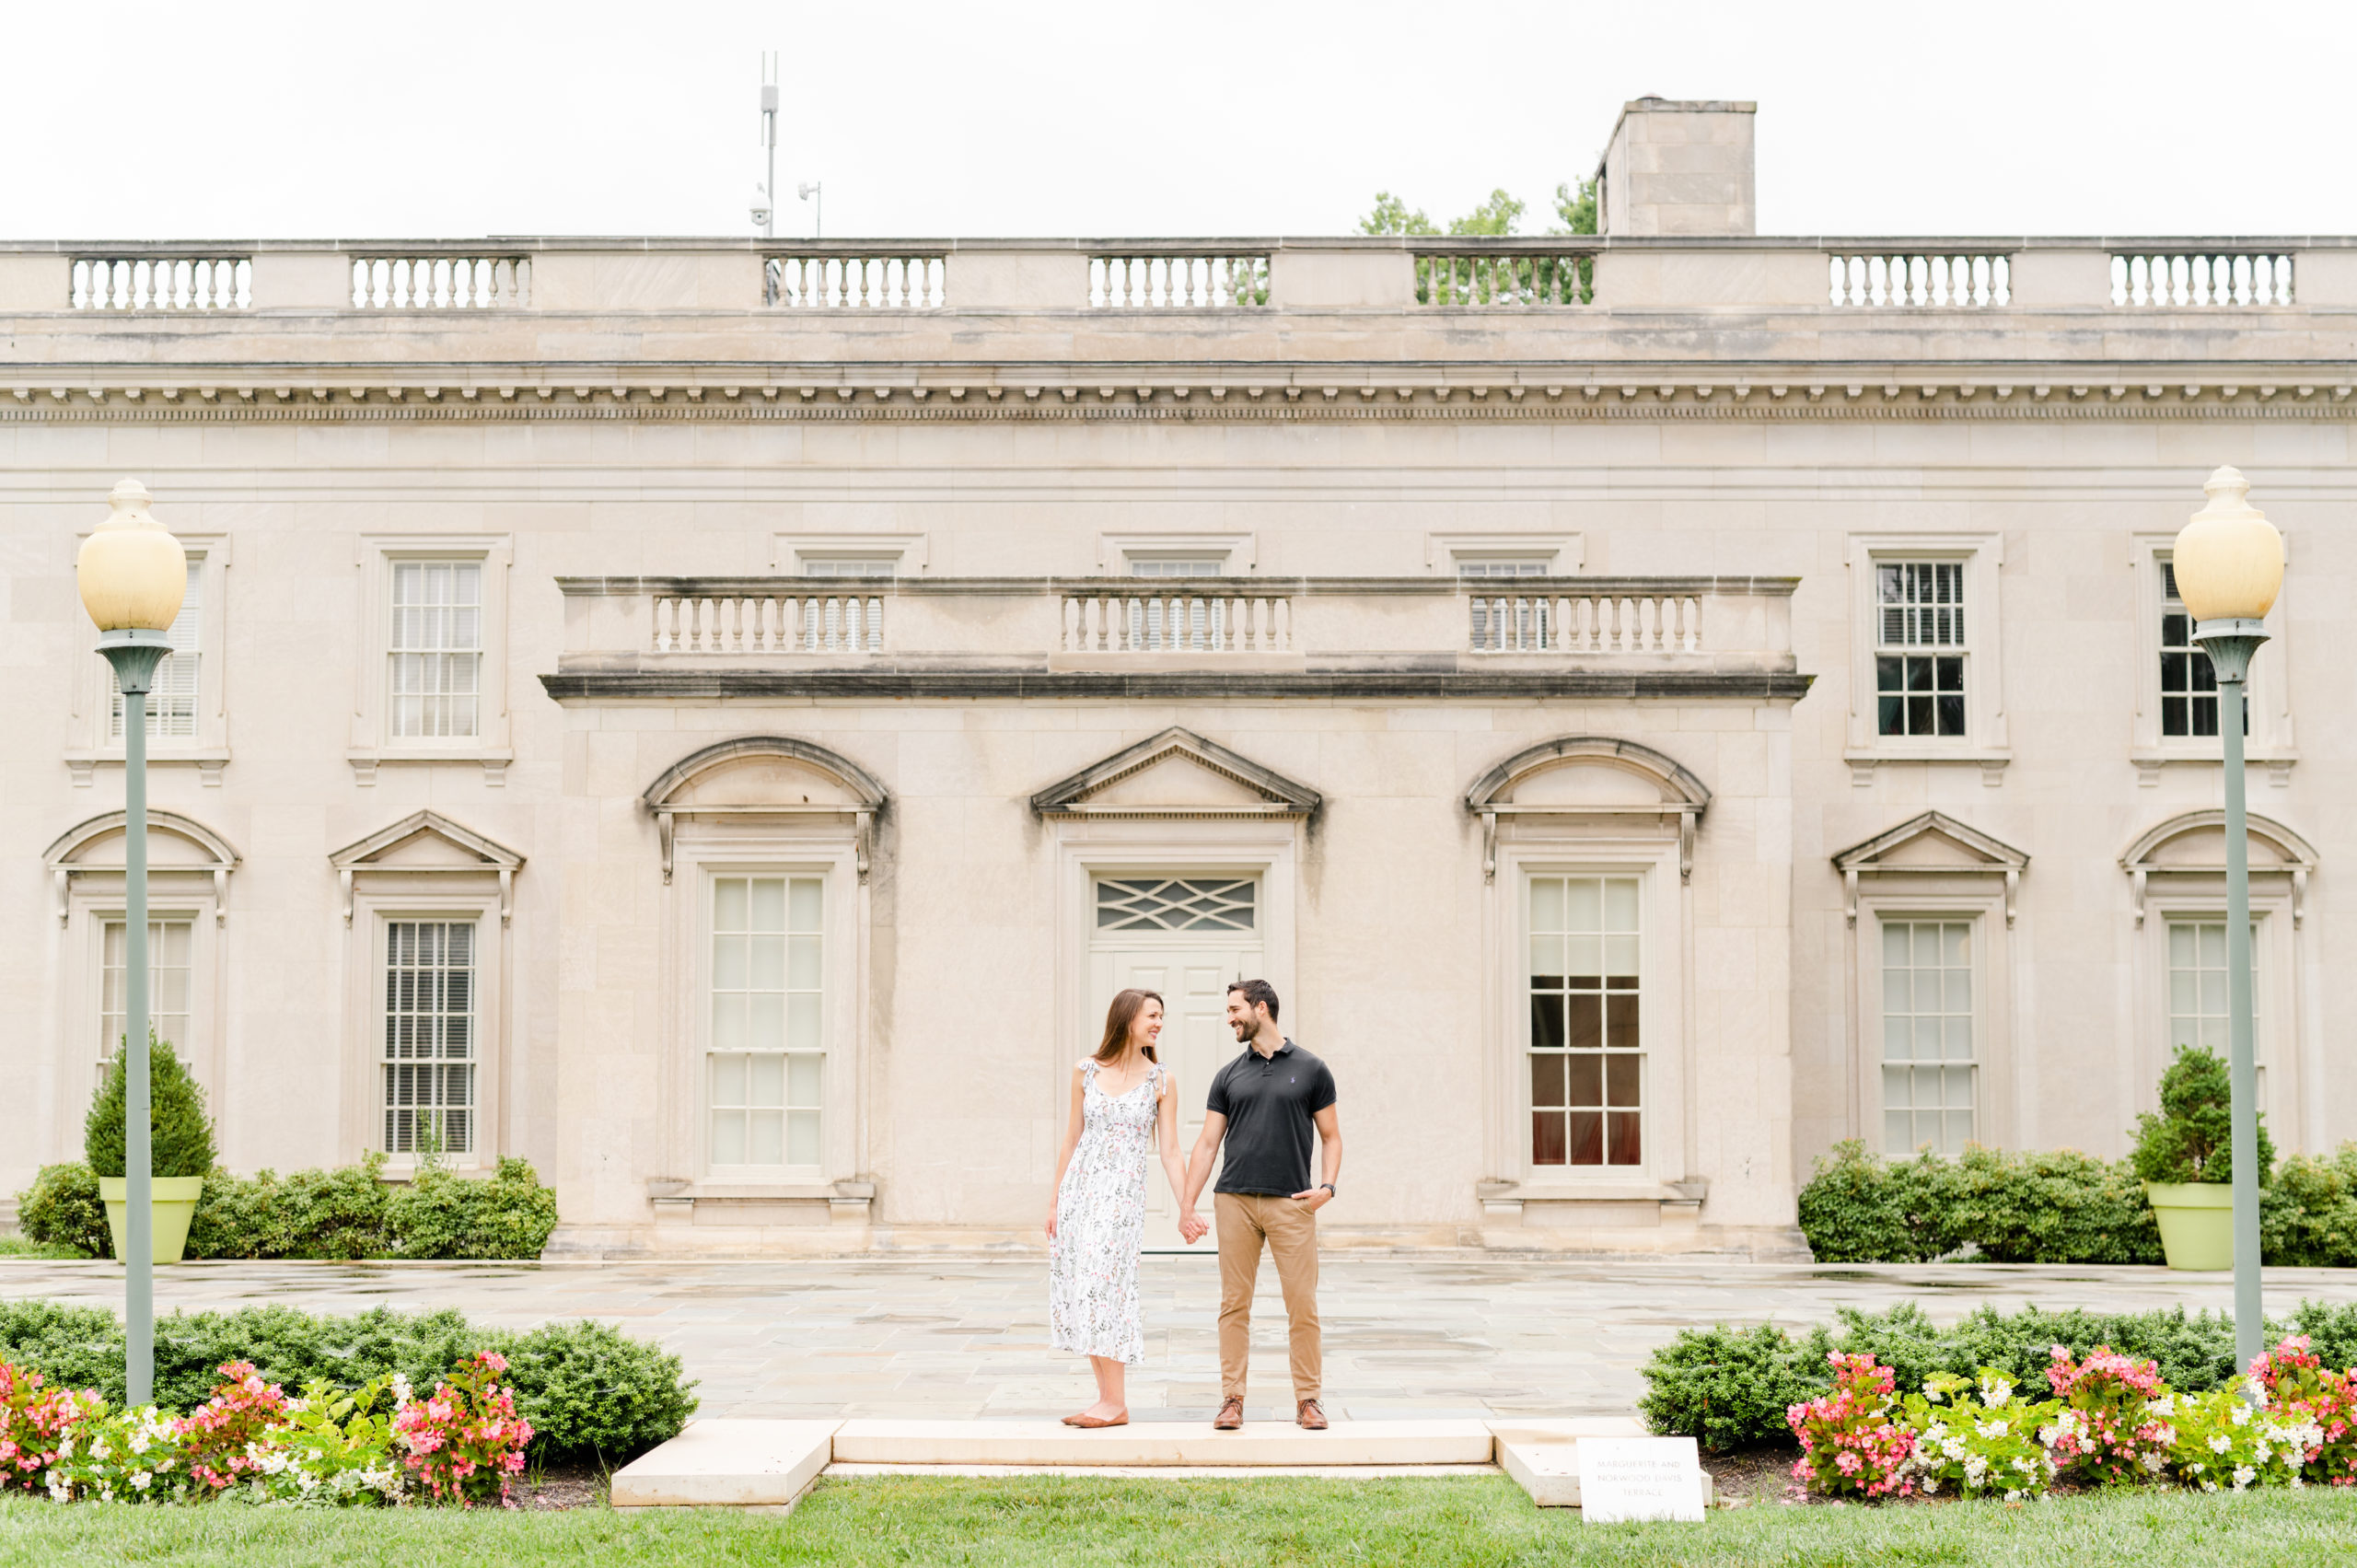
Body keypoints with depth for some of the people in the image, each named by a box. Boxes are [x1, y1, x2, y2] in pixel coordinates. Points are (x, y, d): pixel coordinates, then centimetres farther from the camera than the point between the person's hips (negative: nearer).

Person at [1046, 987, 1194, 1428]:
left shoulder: (1161, 1082, 2)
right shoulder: (1086, 1072, 7)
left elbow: (1169, 1151, 2)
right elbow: (1072, 1140, 12)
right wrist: (1054, 1200, 11)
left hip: (1122, 1194, -4)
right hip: (1079, 1188, 4)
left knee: (1102, 1287, -13)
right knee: (1079, 1289, 2)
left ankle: (1116, 1403, -7)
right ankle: (1105, 1396, 10)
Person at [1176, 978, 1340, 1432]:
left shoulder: (1310, 1070, 7)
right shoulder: (1228, 1076, 12)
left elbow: (1331, 1136, 11)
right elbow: (1207, 1144, 11)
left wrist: (1327, 1186, -6)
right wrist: (1186, 1205, 4)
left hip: (1292, 1203, -2)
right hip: (1235, 1202, 2)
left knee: (1302, 1305, -4)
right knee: (1234, 1304, 1)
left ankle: (1307, 1399, 6)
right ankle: (1232, 1399, 6)